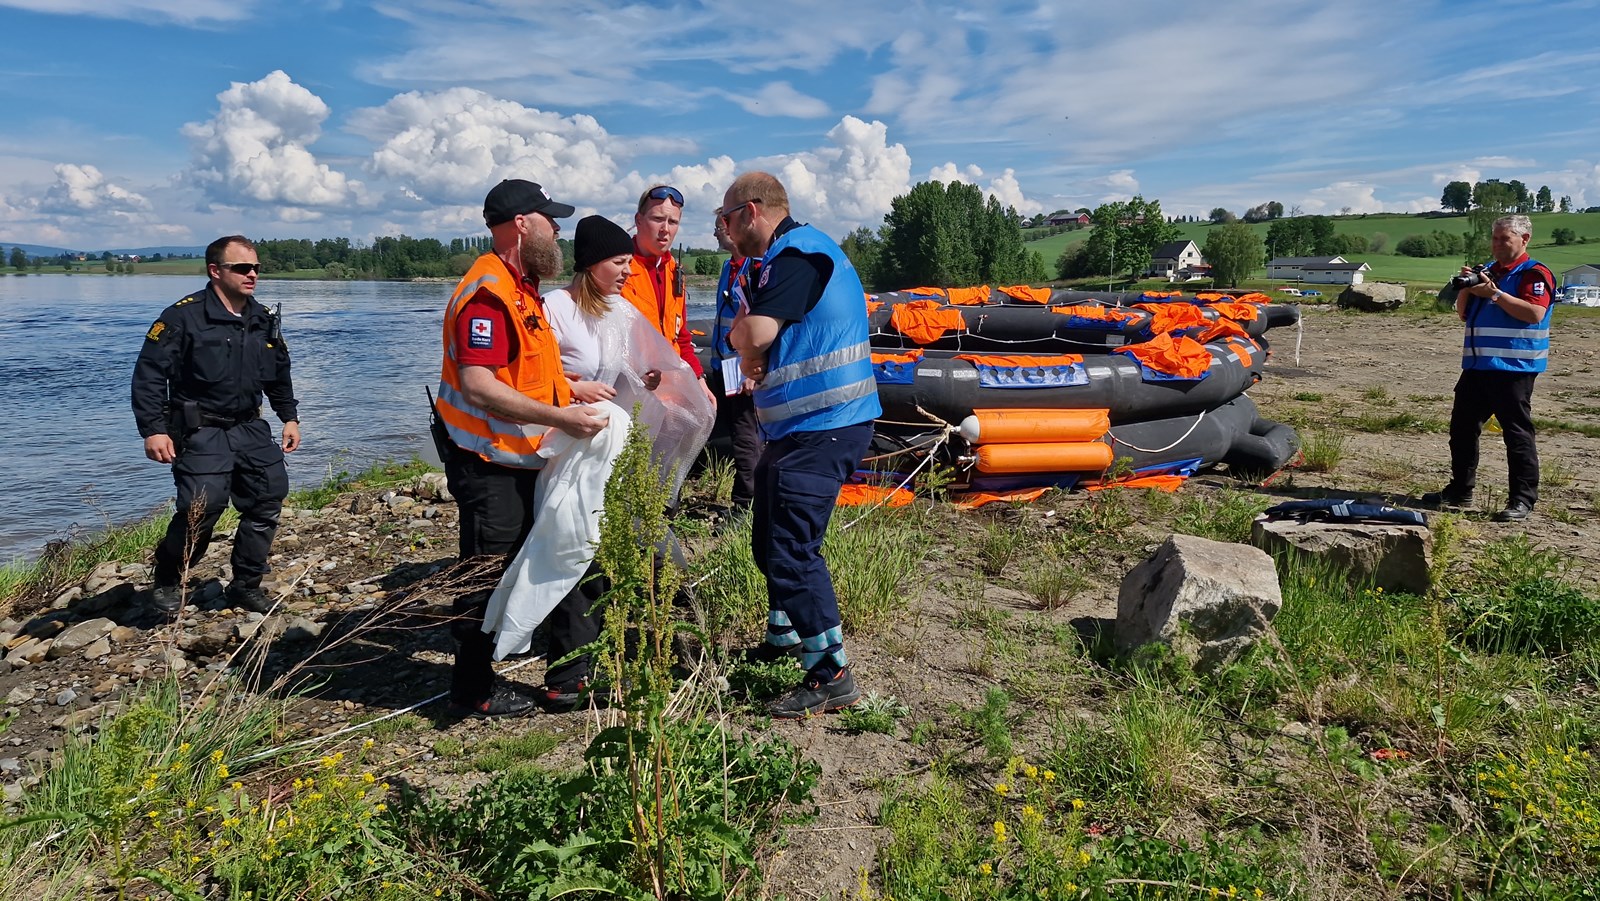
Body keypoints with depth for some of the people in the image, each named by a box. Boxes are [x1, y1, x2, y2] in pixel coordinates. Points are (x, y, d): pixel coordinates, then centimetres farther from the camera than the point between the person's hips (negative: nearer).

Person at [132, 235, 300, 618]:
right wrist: (153, 430, -18)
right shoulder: (184, 316, -12)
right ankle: (167, 583, 13)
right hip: (201, 432, -6)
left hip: (250, 428, 7)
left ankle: (246, 585, 19)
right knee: (201, 508, -13)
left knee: (268, 500, 4)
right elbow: (148, 374, -13)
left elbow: (280, 375, 21)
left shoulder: (264, 320, 8)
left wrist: (290, 417, 17)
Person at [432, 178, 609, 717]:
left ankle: (574, 675, 24)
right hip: (488, 464, -10)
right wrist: (559, 417, -30)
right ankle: (474, 691, 18)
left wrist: (572, 390, 15)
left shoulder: (521, 288, 16)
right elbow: (478, 387, -29)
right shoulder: (488, 294, -19)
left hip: (524, 460, 10)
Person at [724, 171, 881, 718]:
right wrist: (752, 355, -2)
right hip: (799, 427, 11)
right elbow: (752, 338, 20)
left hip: (821, 429, -11)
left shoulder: (796, 253, -14)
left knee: (791, 550, -10)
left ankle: (831, 676, -2)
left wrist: (743, 338, -3)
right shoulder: (796, 252, 19)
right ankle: (785, 637, 38)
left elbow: (754, 332, -26)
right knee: (770, 540, 20)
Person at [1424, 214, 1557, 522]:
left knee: (1517, 432, -4)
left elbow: (1535, 313, -20)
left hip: (1513, 368, -8)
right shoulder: (1486, 270, 17)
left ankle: (1523, 500, 1)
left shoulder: (1534, 273, -6)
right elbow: (1463, 313, 19)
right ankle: (1460, 491, 21)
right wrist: (1466, 287, 1)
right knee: (1462, 427, 11)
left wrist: (1495, 294, -20)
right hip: (1477, 365, 8)